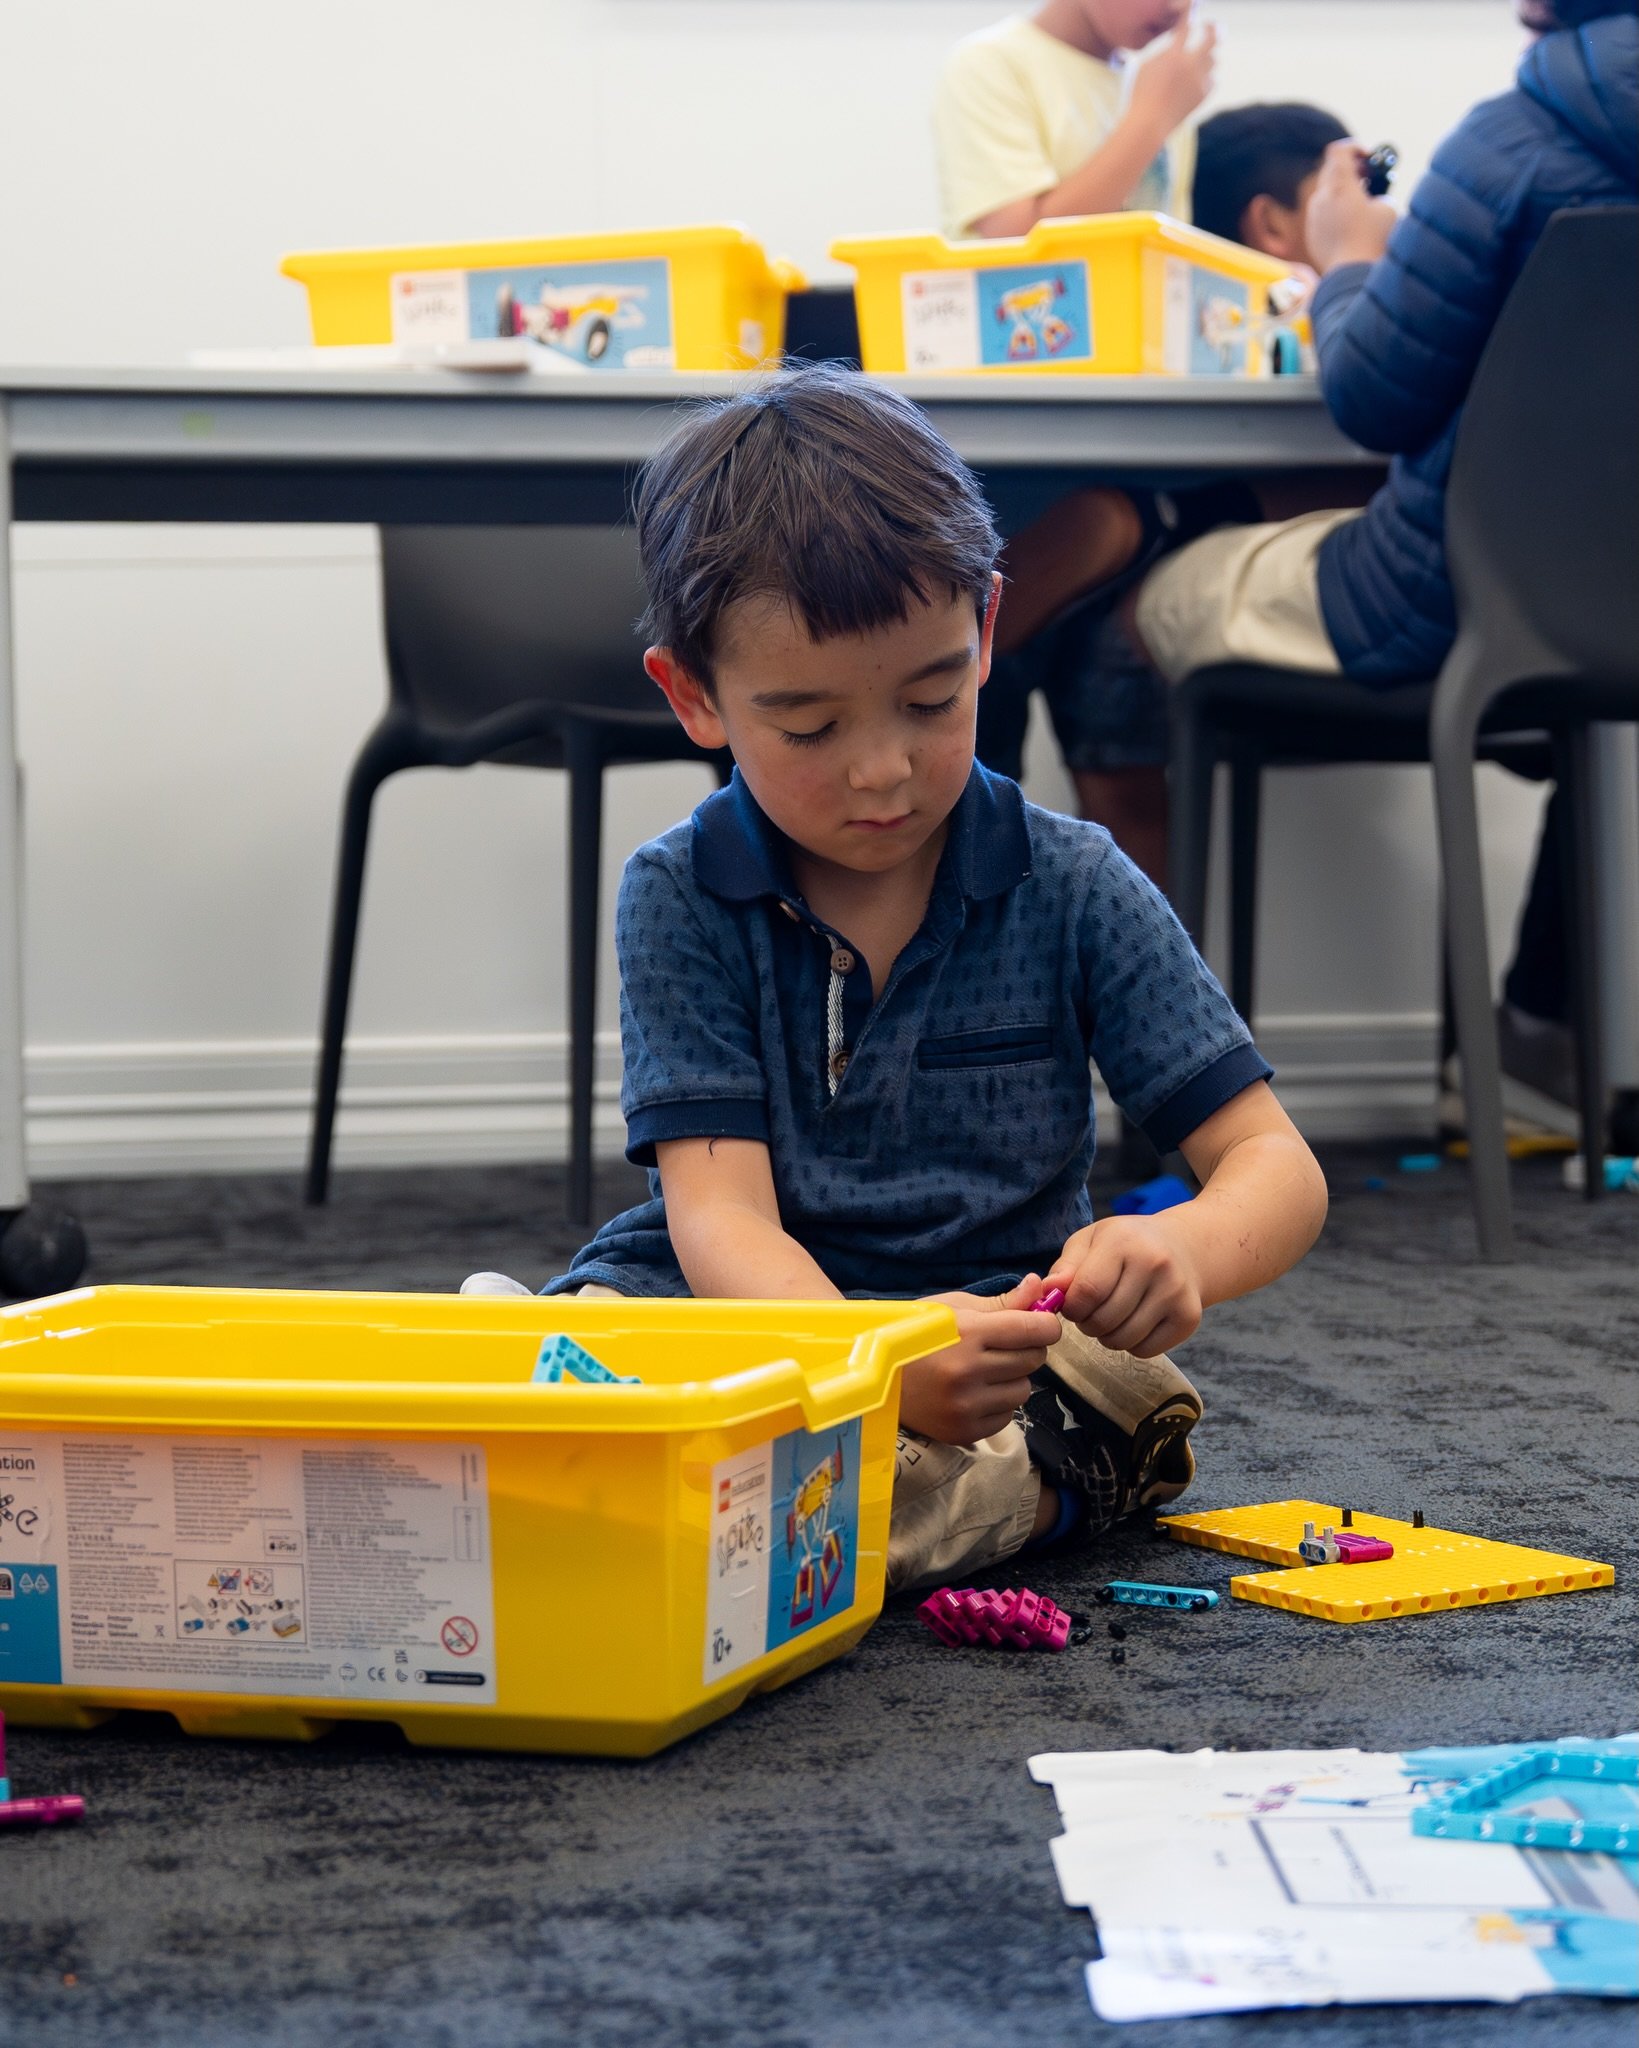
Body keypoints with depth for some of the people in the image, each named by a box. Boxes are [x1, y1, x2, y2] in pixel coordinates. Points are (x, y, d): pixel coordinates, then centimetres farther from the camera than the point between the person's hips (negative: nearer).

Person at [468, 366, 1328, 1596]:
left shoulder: (1070, 888, 0)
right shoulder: (679, 898, -2)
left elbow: (1277, 1167, -2)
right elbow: (720, 1215, -13)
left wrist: (1184, 1251, -29)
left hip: (999, 1327, 1)